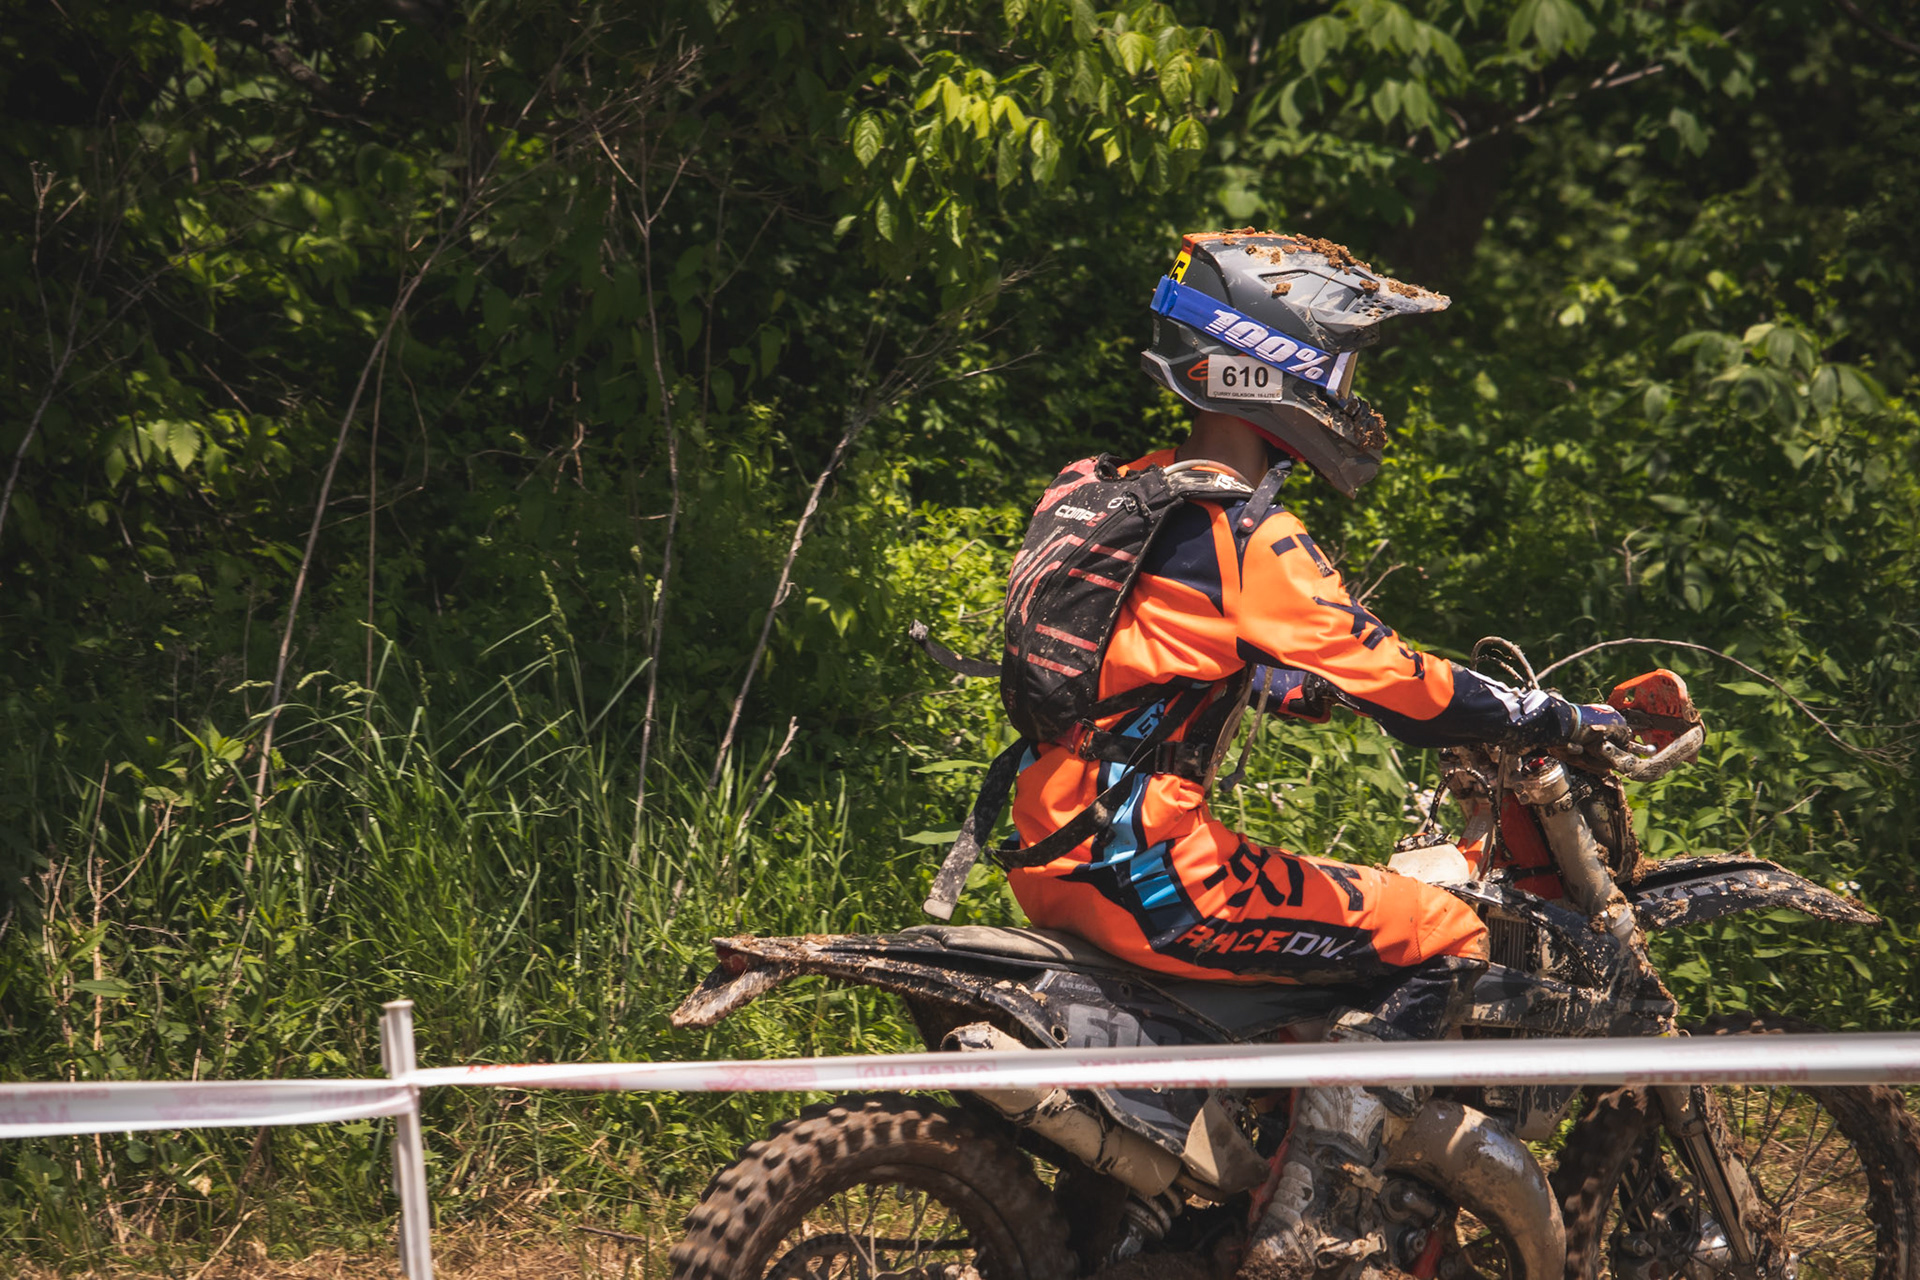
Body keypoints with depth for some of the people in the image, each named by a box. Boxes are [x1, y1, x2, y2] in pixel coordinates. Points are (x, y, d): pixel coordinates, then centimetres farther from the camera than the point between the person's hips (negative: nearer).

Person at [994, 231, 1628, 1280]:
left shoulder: (1116, 492, 15)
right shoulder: (1246, 534, -13)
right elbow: (1393, 685, -16)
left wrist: (1297, 689, 34)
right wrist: (1554, 720, -5)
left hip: (1051, 857, 10)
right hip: (1146, 865, -10)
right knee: (1439, 939, -5)